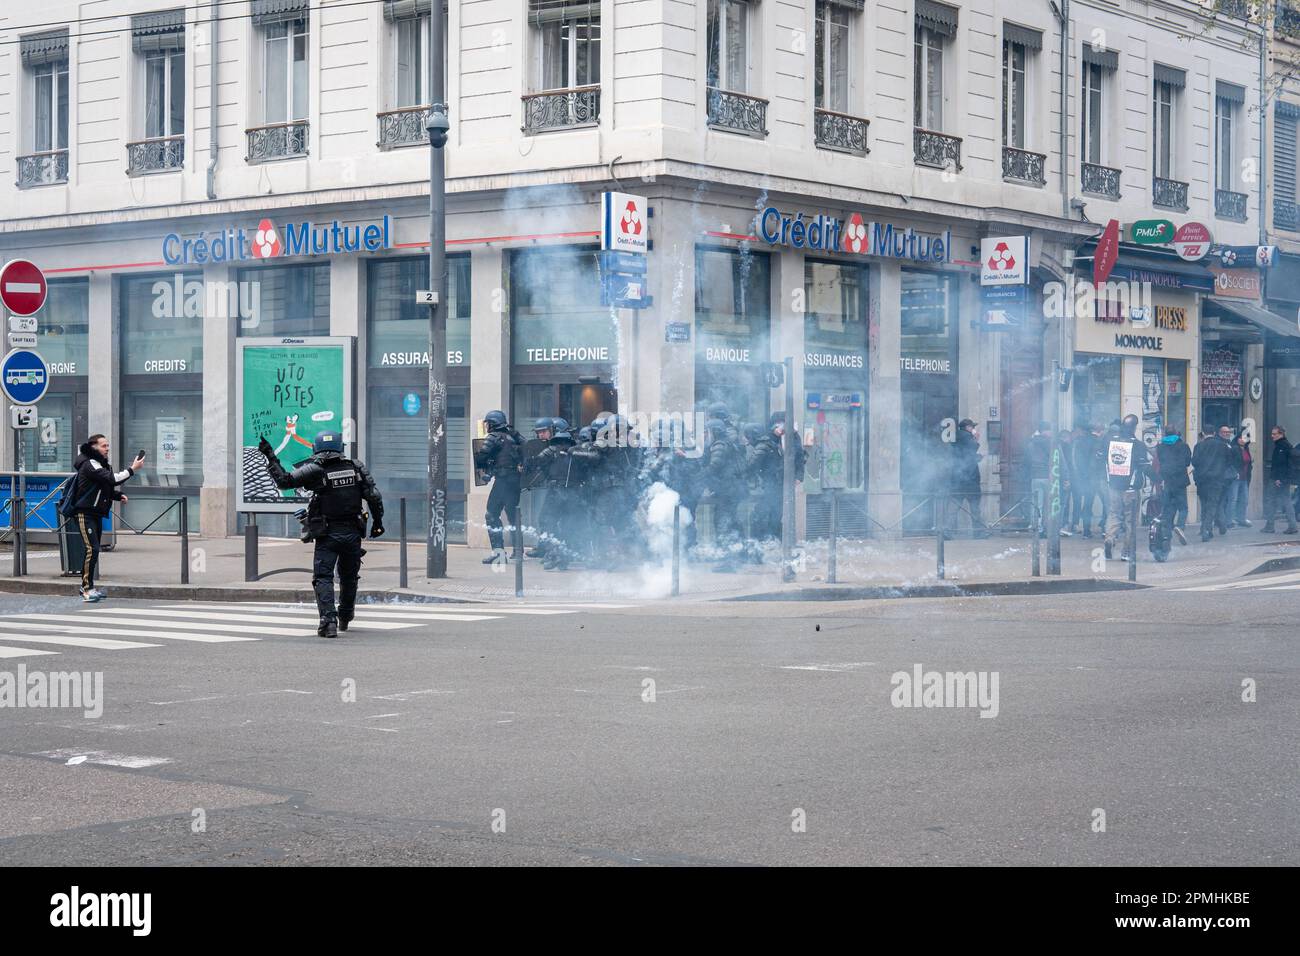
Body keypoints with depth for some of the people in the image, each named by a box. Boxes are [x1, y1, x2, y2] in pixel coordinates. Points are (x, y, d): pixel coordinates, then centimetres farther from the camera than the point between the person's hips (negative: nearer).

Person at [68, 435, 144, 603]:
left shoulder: (100, 464, 17)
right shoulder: (90, 464, -15)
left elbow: (105, 488, 24)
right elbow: (113, 479, -25)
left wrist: (118, 496, 7)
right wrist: (132, 469, -20)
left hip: (96, 514, 10)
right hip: (85, 513, -10)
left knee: (94, 550, 12)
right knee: (92, 549, -16)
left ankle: (87, 587, 19)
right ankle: (87, 589, -15)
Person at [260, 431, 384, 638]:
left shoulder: (315, 470, -8)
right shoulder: (356, 468, 2)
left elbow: (284, 481, -11)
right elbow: (374, 497, -1)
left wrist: (270, 457, -3)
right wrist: (377, 522, 11)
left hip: (327, 534, -4)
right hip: (353, 533, 4)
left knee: (323, 577, -4)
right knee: (349, 577, 21)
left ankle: (328, 619, -22)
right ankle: (345, 618, 36)